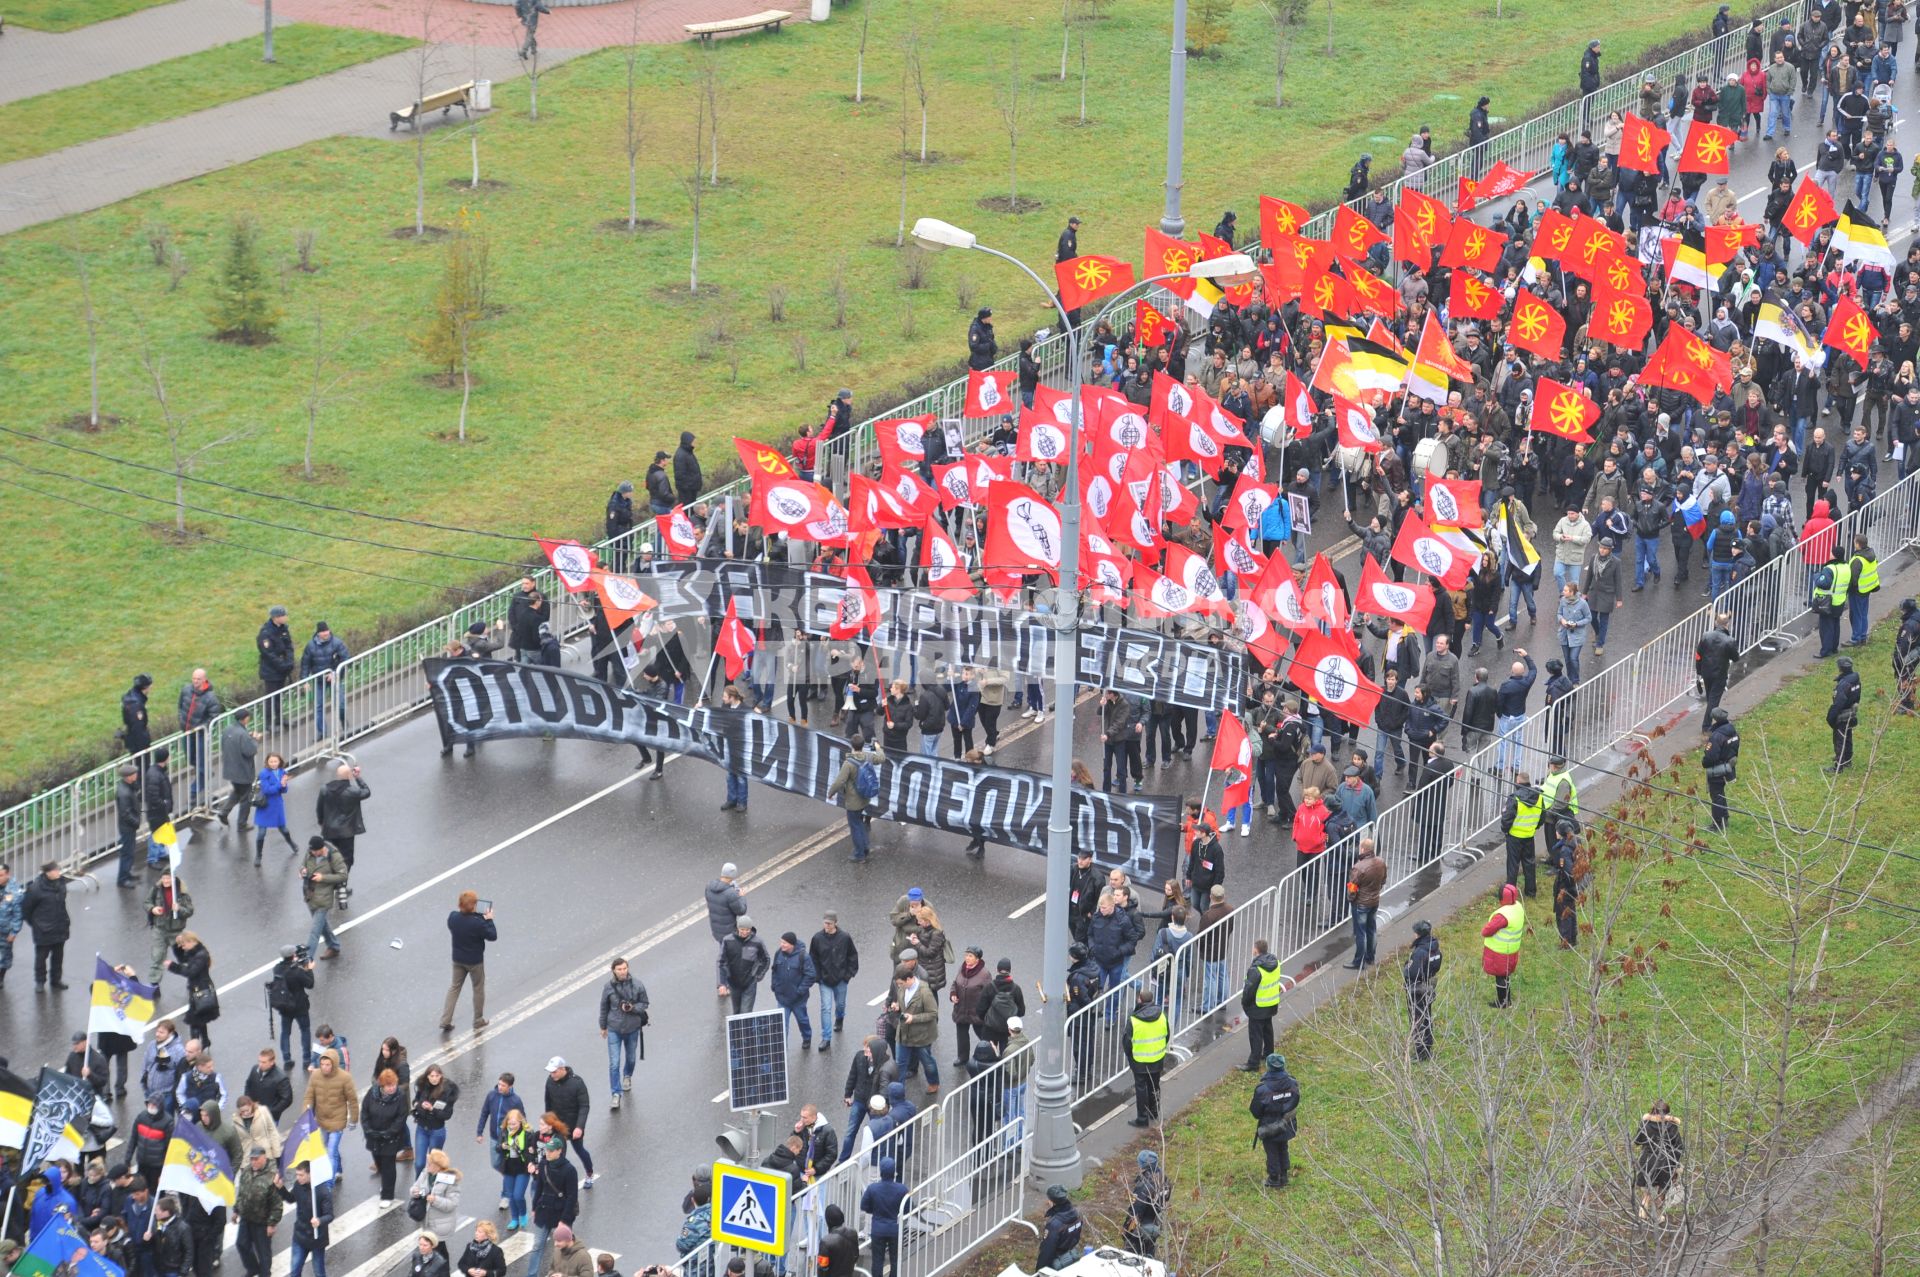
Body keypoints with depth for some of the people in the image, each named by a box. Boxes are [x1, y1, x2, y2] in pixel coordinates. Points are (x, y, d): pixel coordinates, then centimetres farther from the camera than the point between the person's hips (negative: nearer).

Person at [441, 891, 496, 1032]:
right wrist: (489, 920, -6)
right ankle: (478, 1022, 30)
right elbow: (492, 936, -17)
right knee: (478, 989, 17)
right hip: (475, 961, -4)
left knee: (454, 987, 19)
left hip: (458, 959, 4)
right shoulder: (478, 923, -29)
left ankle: (445, 1021, 16)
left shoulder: (453, 917, -14)